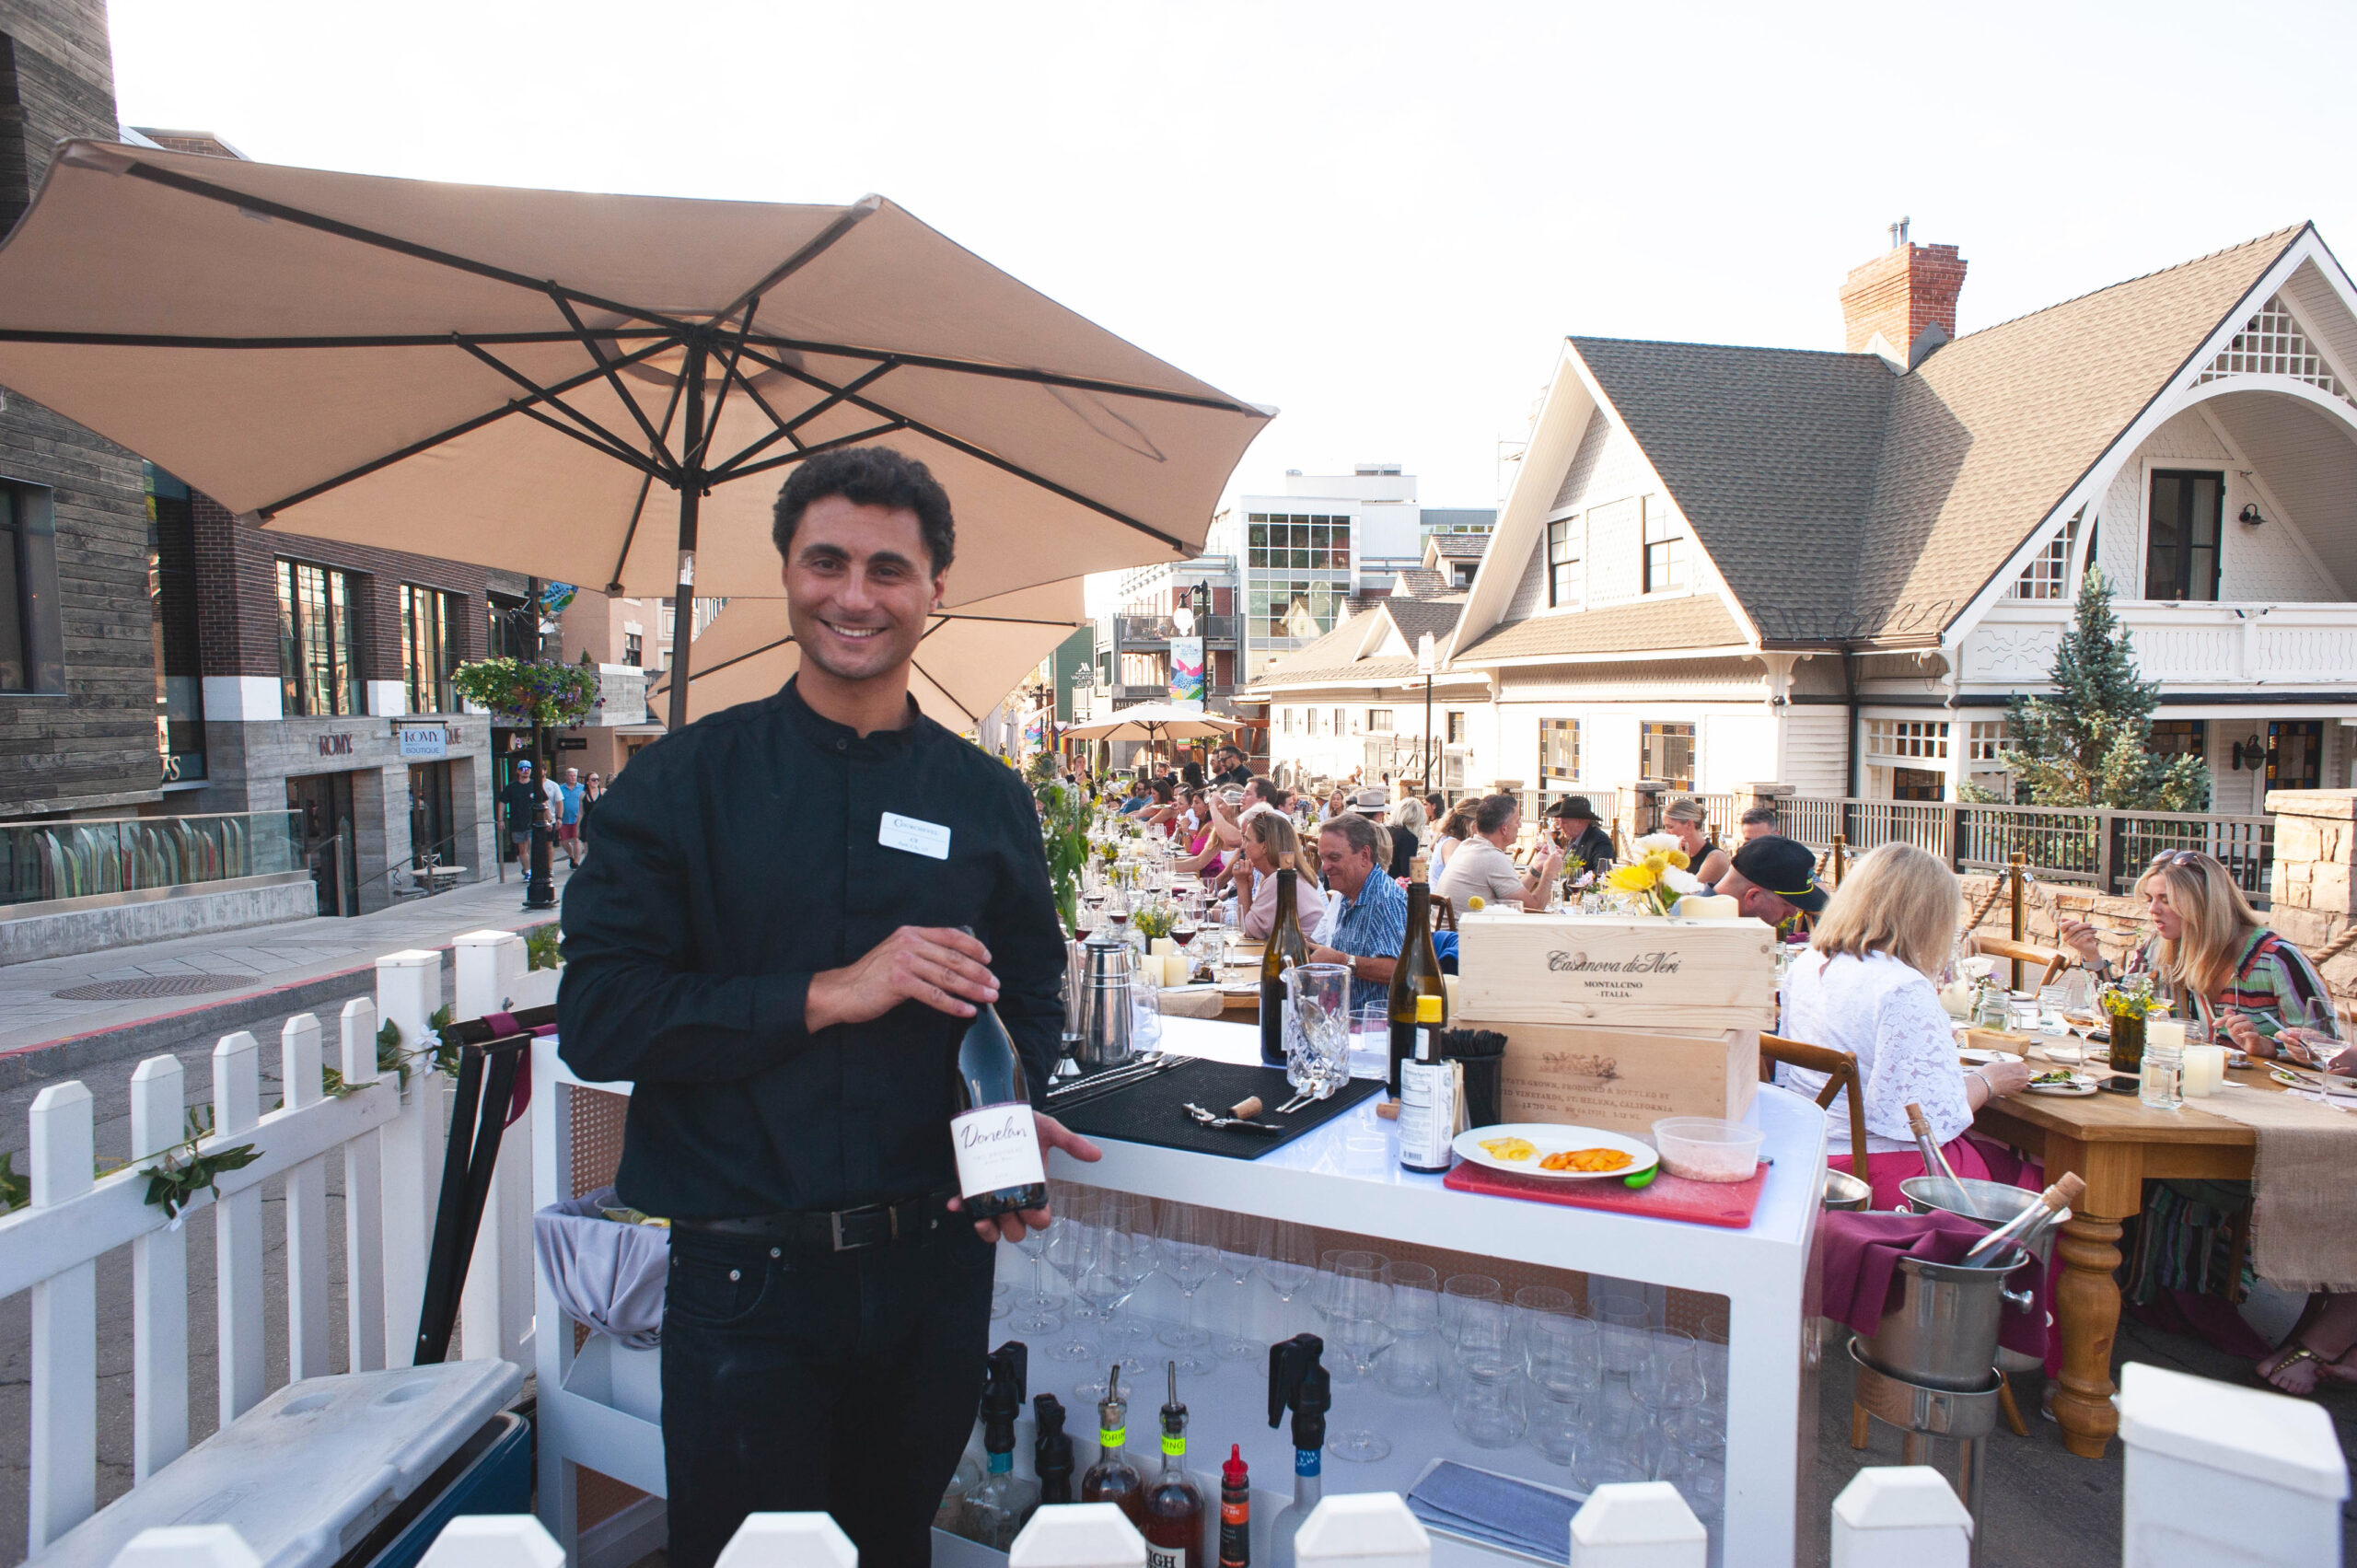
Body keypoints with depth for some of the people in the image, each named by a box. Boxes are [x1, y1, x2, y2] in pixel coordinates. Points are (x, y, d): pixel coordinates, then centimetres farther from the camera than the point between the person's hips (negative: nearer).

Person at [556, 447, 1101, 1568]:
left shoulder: (987, 799, 3)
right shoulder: (687, 780, -5)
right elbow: (596, 1016, -11)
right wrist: (827, 994, -21)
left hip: (931, 1265, 3)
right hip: (745, 1277, -2)